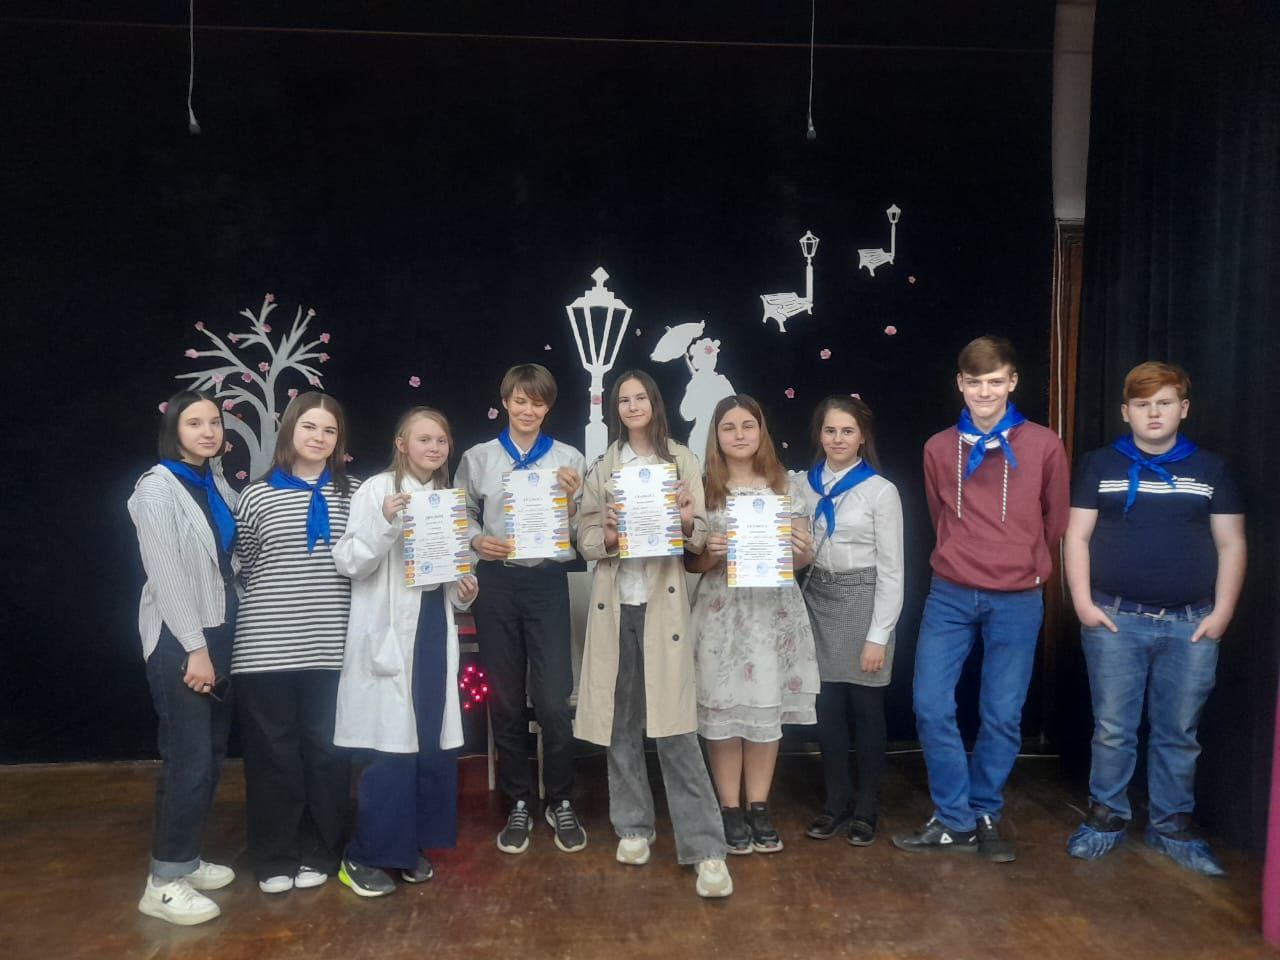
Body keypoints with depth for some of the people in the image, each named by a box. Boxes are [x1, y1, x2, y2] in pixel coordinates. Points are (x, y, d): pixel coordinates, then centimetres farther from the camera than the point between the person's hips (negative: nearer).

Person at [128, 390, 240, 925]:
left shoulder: (215, 484, 10)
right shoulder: (157, 488, -11)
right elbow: (165, 575, -16)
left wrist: (216, 642, 6)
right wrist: (194, 648, -17)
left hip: (218, 631, 7)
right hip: (179, 639, -7)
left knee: (212, 754, 12)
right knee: (189, 759, -5)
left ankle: (186, 859, 27)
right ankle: (164, 883, 8)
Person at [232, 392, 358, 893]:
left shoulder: (352, 493, 6)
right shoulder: (257, 494, 3)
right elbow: (241, 563, 8)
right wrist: (272, 600, 0)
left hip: (331, 644, 1)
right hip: (266, 644, -1)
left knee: (327, 750, 8)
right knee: (272, 752, 8)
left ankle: (319, 852, 25)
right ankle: (274, 857, 24)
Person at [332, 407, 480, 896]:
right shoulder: (377, 489, -6)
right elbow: (348, 562, -12)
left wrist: (465, 591, 3)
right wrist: (385, 523, -25)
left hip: (435, 629, 6)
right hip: (389, 634, -6)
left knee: (434, 742, 10)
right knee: (392, 745, -5)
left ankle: (411, 845, 25)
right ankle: (364, 855, 12)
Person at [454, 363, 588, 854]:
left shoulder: (569, 459, 3)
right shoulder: (477, 458, 5)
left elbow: (580, 533, 3)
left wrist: (571, 497, -15)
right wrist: (477, 541, -11)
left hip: (547, 581, -1)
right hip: (496, 582, 1)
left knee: (554, 699, -3)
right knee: (505, 699, 9)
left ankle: (561, 803, 18)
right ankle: (519, 804, 25)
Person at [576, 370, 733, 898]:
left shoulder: (682, 461, 6)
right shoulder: (601, 467, 11)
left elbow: (699, 539, 3)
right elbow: (586, 539, 6)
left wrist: (686, 521, -18)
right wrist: (611, 536, -15)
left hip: (662, 601, -2)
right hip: (614, 602, 3)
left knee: (674, 725, -7)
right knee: (620, 720, 8)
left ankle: (706, 848, -2)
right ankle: (633, 826, 24)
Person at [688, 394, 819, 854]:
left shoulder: (784, 485, 6)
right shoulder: (704, 487, 1)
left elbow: (802, 552, 11)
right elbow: (690, 562, 2)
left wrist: (802, 550, -11)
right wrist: (710, 553, -18)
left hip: (773, 608, 2)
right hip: (721, 610, -1)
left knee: (768, 707, 7)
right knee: (722, 708, 2)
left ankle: (759, 807, 22)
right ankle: (729, 808, 17)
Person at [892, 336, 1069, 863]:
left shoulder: (1043, 445, -1)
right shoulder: (939, 448, 4)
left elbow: (1055, 518, 10)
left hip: (1016, 600, -1)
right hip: (950, 595, 2)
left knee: (1003, 715, 5)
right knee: (931, 706, -2)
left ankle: (985, 815, 24)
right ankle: (954, 820, 13)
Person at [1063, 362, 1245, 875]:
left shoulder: (1210, 470, 9)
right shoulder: (1099, 466, 5)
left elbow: (1231, 545, 8)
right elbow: (1077, 536, 3)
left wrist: (1222, 611, -1)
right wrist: (1083, 602, -5)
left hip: (1191, 624, 1)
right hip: (1115, 620, -1)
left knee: (1179, 733, 9)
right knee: (1113, 729, 3)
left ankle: (1172, 825, 24)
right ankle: (1106, 816, 19)